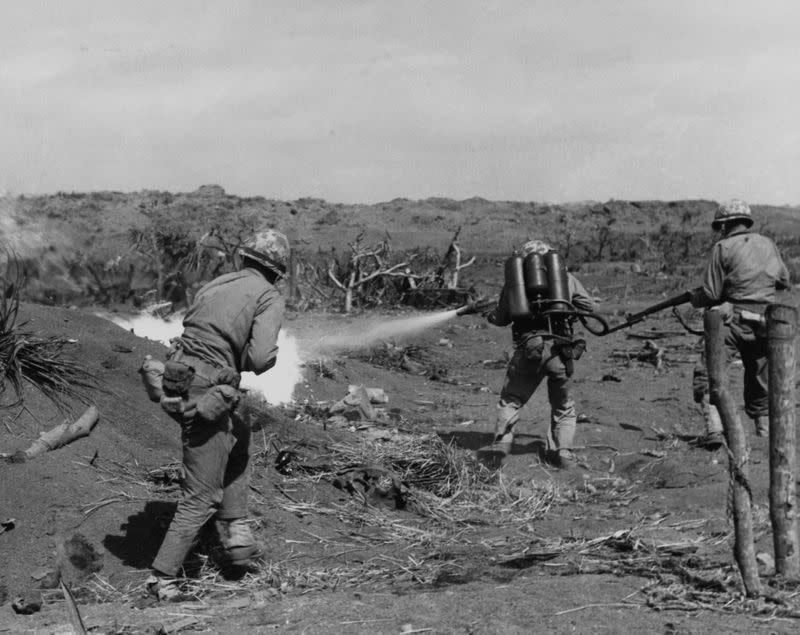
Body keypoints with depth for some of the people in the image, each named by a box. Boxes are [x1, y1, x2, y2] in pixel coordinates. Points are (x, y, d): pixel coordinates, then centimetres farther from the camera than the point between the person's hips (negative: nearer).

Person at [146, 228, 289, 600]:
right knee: (201, 497, 5)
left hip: (177, 386, 7)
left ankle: (235, 533, 29)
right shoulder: (269, 298, -4)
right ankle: (164, 577, 9)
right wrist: (245, 362, 4)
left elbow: (190, 332, 14)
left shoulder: (214, 286, 16)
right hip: (207, 397, -7)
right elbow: (261, 356, -17)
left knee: (239, 440, 31)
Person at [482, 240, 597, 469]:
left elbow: (502, 318, 10)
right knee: (564, 407, 17)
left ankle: (500, 446, 0)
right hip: (561, 349, 1)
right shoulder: (565, 277, 13)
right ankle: (563, 452, 6)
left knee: (510, 401, 13)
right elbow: (589, 306, 11)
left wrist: (491, 316, 32)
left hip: (529, 349, -1)